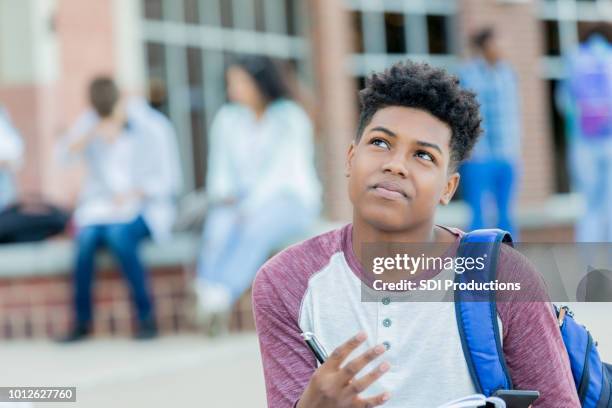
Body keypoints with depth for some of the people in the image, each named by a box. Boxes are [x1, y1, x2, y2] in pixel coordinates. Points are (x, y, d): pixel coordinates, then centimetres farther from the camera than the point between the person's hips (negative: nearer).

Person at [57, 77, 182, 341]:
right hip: (101, 206, 3)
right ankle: (81, 321, -17)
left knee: (118, 234, -34)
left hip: (145, 205, -3)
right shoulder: (89, 122, 5)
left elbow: (167, 180, -6)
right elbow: (65, 155, -9)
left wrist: (133, 193, -22)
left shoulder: (152, 127, -6)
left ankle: (146, 317, -25)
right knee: (86, 237, -29)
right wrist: (94, 132, -25)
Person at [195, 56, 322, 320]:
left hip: (289, 200, -4)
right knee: (219, 223, -31)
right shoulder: (227, 118, 12)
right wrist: (222, 196, -12)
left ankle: (221, 293, -52)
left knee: (256, 225, -37)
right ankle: (204, 293, -48)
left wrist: (249, 207, -27)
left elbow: (280, 170, -16)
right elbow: (220, 169, 9)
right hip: (243, 202, 4)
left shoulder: (290, 118, -5)